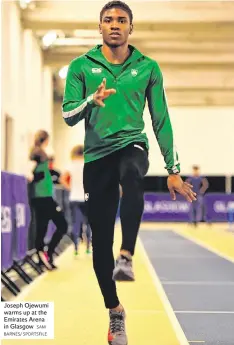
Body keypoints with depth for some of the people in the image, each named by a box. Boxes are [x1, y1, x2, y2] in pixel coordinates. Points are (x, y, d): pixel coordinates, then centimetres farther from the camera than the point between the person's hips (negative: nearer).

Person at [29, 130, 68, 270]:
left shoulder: (37, 153, 15)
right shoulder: (39, 154, -8)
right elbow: (31, 167, -24)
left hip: (38, 198, 9)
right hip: (44, 197, -9)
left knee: (41, 229, 8)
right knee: (62, 225, -5)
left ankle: (42, 259, 9)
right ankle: (48, 253, -10)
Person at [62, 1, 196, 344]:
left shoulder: (147, 67, 5)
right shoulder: (81, 67, 4)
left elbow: (161, 120, 8)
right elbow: (68, 116, -4)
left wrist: (173, 169, 4)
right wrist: (91, 101, -25)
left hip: (132, 145, -1)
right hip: (96, 156, 1)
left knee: (132, 175, -40)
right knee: (100, 241, 3)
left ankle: (127, 258, -40)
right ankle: (115, 312, 20)